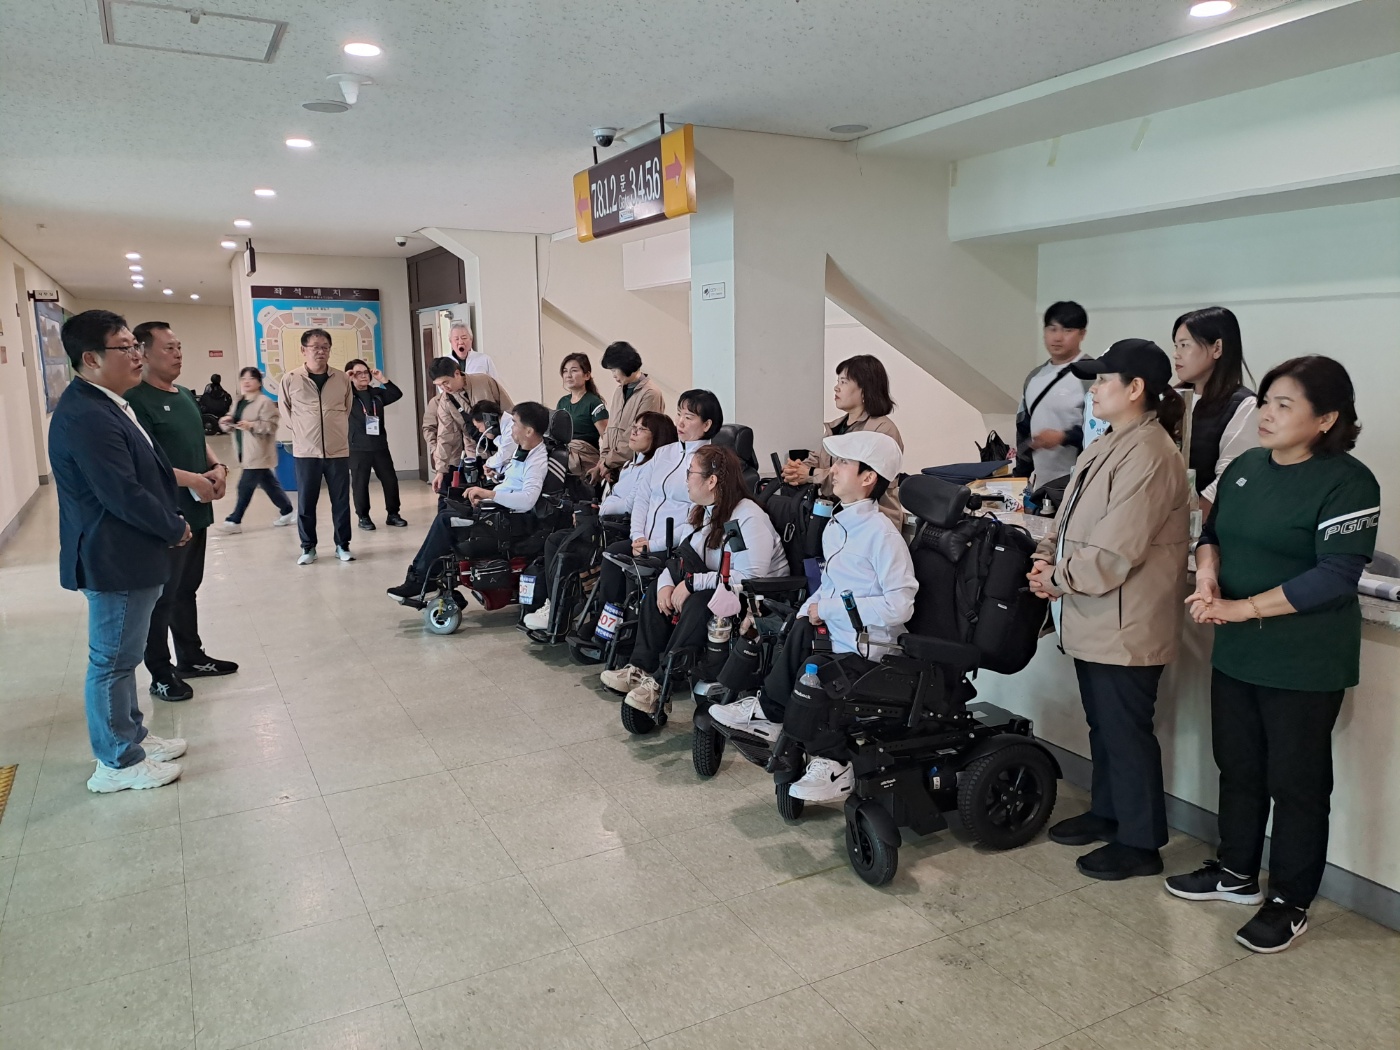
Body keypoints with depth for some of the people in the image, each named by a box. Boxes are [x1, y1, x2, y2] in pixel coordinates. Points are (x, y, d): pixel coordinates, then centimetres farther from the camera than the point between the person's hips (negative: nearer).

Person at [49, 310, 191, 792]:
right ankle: (117, 763, 17)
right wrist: (176, 529, -11)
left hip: (130, 555, 10)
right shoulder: (86, 418, -24)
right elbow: (124, 495, -25)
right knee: (113, 661, 3)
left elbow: (147, 471, 14)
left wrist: (172, 521, 3)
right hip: (114, 561, -10)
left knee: (121, 656, 21)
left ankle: (132, 736, 36)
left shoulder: (104, 405, 9)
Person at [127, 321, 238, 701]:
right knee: (162, 596, 1)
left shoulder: (185, 395, 13)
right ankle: (161, 674, 12)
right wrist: (192, 479, -22)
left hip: (196, 511, 9)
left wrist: (217, 467, 3)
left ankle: (191, 657, 31)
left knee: (187, 588, 19)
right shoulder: (136, 401, -14)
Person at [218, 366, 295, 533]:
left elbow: (271, 426, -18)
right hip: (248, 453, 9)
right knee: (269, 484, 14)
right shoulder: (239, 403, 16)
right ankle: (287, 511, 24)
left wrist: (252, 425, -28)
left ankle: (234, 521, 1)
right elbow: (230, 427, 18)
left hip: (258, 454, -9)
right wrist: (226, 422, -4)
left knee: (245, 487, -5)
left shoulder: (265, 402, -11)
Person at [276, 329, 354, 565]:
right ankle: (308, 547, 18)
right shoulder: (289, 379, -3)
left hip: (338, 450, 1)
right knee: (306, 502, 5)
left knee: (341, 501, 6)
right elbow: (284, 411, 9)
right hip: (306, 451, -1)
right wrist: (300, 430, 7)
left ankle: (343, 545, 19)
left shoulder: (343, 379, 2)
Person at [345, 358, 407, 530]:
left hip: (380, 446, 5)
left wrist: (383, 379, -7)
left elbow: (397, 394, 2)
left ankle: (392, 514, 18)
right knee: (360, 484, 1)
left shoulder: (377, 393, 11)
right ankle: (363, 517, 12)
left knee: (390, 480, 6)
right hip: (357, 448, -4)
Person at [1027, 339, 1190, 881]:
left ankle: (1140, 843, 19)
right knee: (1102, 724, 21)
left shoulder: (1148, 456, -21)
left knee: (1126, 731, 4)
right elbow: (1069, 517, 16)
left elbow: (1115, 552, -24)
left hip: (1125, 624, -10)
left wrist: (1058, 579, -13)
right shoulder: (1105, 447, 12)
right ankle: (1107, 812, 38)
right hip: (1094, 620, 10)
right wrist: (1045, 558, -1)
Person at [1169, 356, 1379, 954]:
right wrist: (1207, 575, -9)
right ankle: (1236, 873, 36)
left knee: (1296, 782, 7)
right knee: (1238, 768, 18)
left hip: (1305, 665, -6)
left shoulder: (1346, 484, -15)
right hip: (1236, 653, 7)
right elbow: (1213, 533, 13)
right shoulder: (1244, 467, 6)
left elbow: (1334, 577, -21)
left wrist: (1240, 608, -21)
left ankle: (1290, 903, 23)